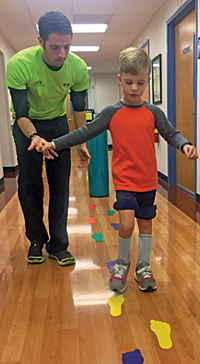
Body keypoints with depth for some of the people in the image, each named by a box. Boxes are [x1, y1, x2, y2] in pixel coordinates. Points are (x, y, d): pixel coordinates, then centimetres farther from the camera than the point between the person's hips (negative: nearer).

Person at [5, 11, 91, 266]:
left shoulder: (78, 67, -20)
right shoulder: (19, 64, -29)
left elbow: (79, 108, -6)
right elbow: (21, 113, -27)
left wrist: (82, 143, -11)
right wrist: (35, 137, -46)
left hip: (58, 122, 2)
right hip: (27, 125, -1)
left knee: (60, 185, -3)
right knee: (29, 185, -5)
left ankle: (58, 245, 9)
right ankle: (36, 241, 17)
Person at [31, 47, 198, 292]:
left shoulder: (154, 113, 2)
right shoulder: (111, 113, -2)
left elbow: (171, 134, 5)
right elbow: (85, 133, -1)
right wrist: (54, 144, -5)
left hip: (148, 181, 3)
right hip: (124, 180, -2)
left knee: (145, 224, 12)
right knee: (126, 224, -14)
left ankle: (143, 268, 31)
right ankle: (122, 264, 15)